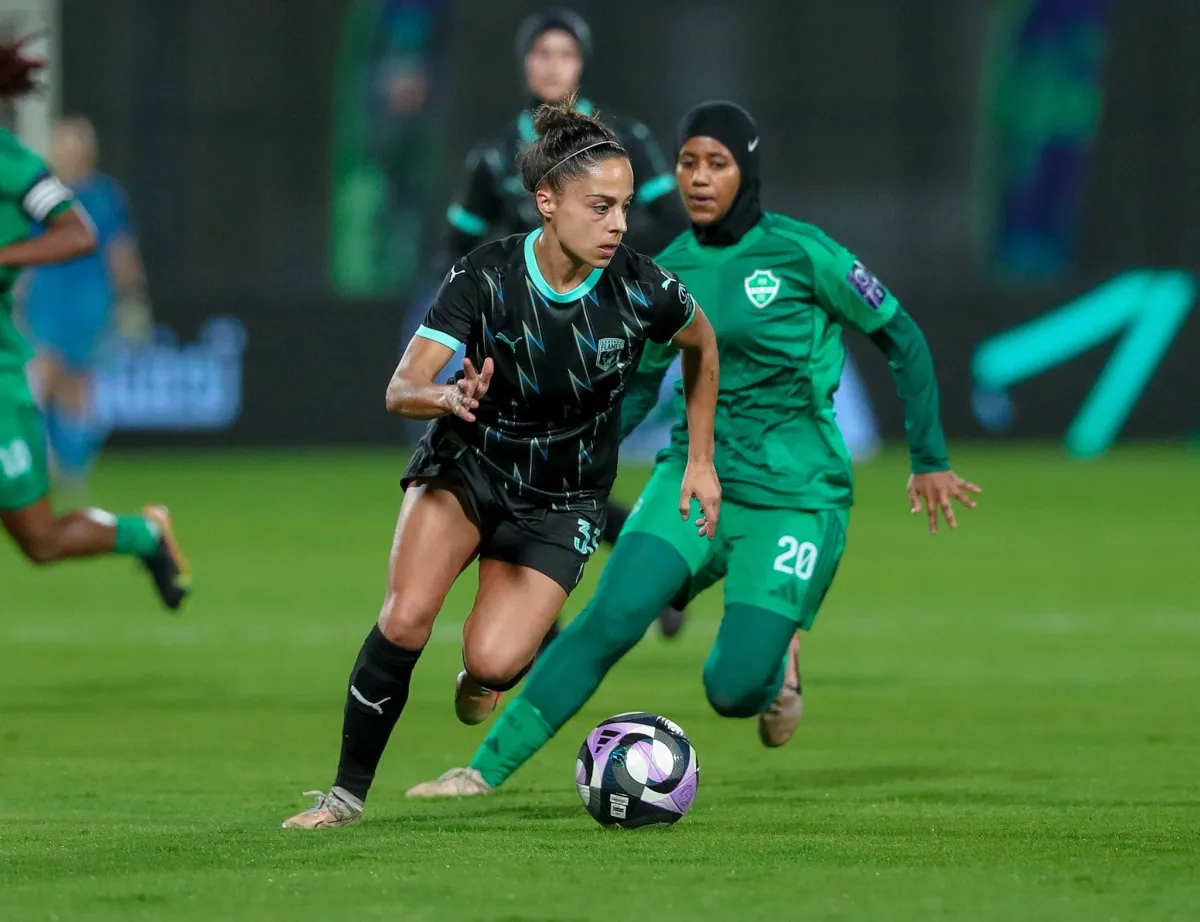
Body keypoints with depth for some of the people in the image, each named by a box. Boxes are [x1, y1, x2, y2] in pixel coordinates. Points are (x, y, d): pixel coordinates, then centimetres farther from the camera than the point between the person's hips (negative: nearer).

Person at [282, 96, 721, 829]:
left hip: (562, 503, 0)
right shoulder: (485, 278, -21)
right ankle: (349, 792, -7)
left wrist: (700, 460, 7)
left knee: (493, 661, -19)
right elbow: (401, 389, -24)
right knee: (406, 618, -24)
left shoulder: (640, 289, -19)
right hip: (468, 466, 0)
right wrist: (449, 398, -47)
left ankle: (506, 656, 21)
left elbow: (702, 343, 5)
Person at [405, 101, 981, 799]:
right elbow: (638, 384, 18)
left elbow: (902, 341, 0)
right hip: (696, 475, 4)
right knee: (611, 618, -18)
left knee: (732, 690, -12)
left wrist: (930, 460, 3)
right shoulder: (670, 270, 5)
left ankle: (776, 662, 25)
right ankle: (487, 769, -13)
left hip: (795, 498, -4)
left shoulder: (801, 254, -10)